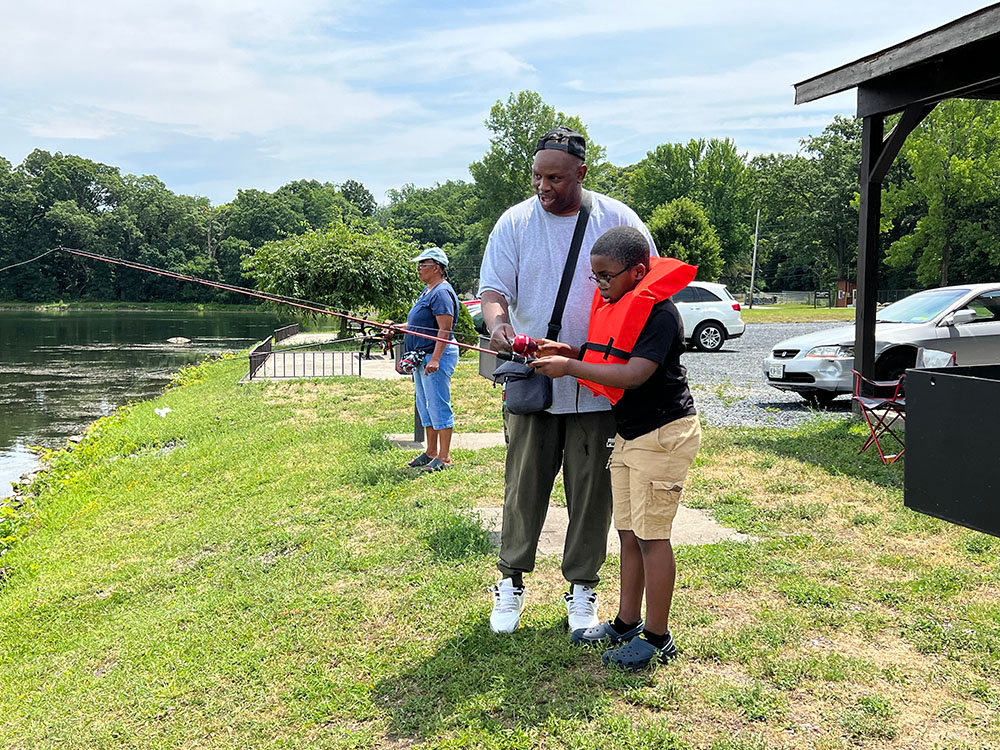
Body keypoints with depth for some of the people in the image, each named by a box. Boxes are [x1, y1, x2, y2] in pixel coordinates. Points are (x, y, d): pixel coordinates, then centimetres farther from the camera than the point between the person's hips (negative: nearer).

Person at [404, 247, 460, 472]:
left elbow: (445, 329, -22)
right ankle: (431, 452, 25)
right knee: (425, 405, 16)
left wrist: (435, 359, -28)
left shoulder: (442, 292, -15)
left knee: (438, 406, -8)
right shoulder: (427, 291, 17)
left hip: (437, 356, -11)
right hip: (422, 358, 11)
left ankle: (444, 458, -2)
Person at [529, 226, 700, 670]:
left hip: (663, 434, -9)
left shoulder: (659, 312, -18)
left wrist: (570, 367, -24)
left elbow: (634, 375, -28)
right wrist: (568, 352, 0)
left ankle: (657, 638, 7)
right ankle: (627, 623, 26)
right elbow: (607, 361, 18)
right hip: (628, 434, 9)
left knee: (651, 535, -4)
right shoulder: (616, 306, 10)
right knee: (628, 532, 14)